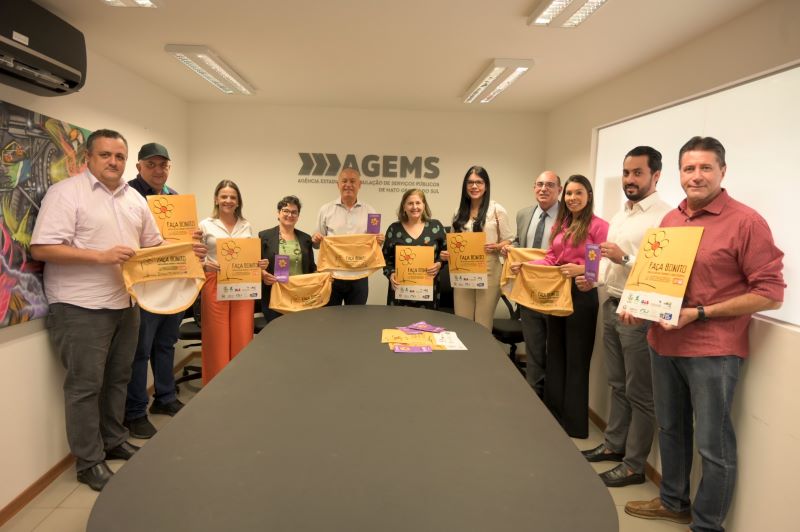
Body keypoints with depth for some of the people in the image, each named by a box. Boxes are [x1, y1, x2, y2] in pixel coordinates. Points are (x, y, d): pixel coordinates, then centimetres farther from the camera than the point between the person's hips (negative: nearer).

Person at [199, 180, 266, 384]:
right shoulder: (205, 225, 2)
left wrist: (259, 265, -5)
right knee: (218, 340, 1)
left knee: (243, 339, 3)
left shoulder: (247, 226, 11)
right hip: (215, 287, -2)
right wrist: (205, 265, -18)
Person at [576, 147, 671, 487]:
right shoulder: (619, 217, 15)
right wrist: (594, 279, 4)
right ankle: (614, 444, 33)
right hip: (612, 306, 8)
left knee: (639, 393, 4)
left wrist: (625, 258, -25)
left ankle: (634, 465, 16)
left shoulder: (665, 216, -14)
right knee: (618, 384, 19)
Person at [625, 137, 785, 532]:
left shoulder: (746, 222, -12)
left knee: (713, 446, 6)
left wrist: (699, 314, -19)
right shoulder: (670, 219, 8)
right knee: (670, 430, 20)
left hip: (712, 350, -6)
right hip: (663, 343, 7)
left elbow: (771, 292, -13)